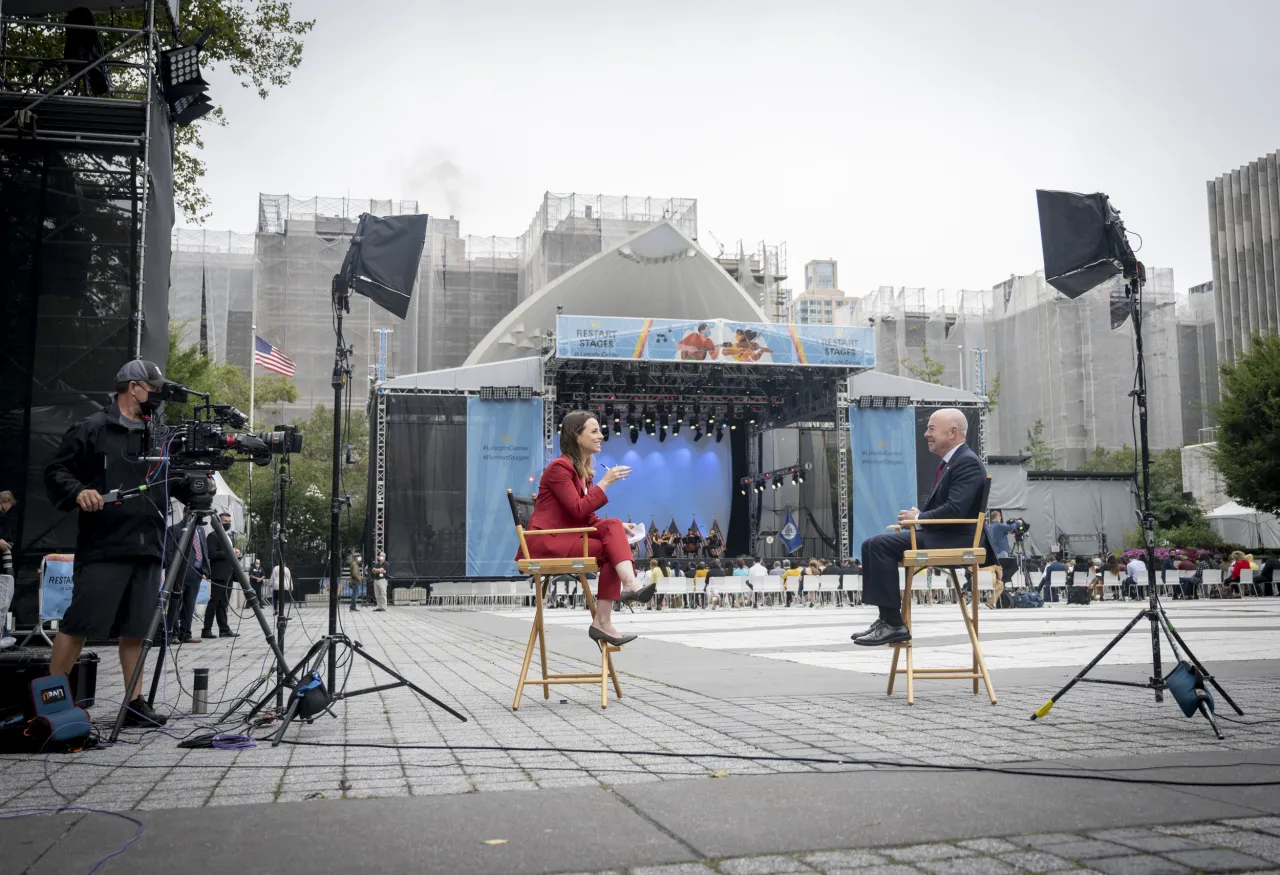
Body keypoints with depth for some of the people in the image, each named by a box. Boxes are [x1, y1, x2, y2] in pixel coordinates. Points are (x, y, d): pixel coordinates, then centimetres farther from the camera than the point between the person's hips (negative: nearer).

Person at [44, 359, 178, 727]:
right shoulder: (92, 429, 1)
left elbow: (176, 483, 21)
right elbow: (56, 472, -2)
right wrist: (77, 491, -20)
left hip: (147, 548, 6)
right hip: (102, 548, -5)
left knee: (135, 629, 7)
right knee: (78, 625, -5)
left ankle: (134, 702, 12)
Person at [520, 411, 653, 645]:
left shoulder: (584, 471, 15)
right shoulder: (560, 467, -12)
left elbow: (589, 518, 13)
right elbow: (579, 511, -20)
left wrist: (618, 528, -2)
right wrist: (604, 482, -18)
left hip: (567, 537, 7)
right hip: (545, 542, -7)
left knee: (613, 526, -19)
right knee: (610, 549, -22)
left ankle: (630, 585, -30)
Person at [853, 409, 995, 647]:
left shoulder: (967, 462, -13)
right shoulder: (950, 461, 19)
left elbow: (955, 510, -24)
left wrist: (919, 517, -12)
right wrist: (917, 516, 4)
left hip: (956, 540, -11)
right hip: (938, 534, 11)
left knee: (880, 545, -22)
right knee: (871, 545, 4)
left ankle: (894, 624, -18)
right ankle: (886, 618, 2)